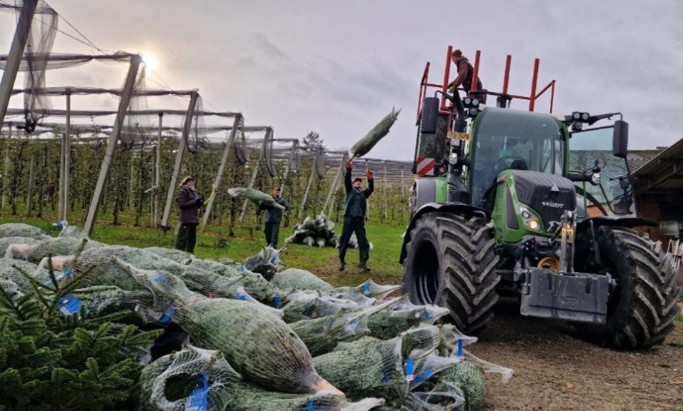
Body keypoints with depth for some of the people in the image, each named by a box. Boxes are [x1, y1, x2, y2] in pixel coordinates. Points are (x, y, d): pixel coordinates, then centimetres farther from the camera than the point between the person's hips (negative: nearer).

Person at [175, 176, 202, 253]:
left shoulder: (193, 192, 20)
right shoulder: (182, 192, -4)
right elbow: (182, 205, -14)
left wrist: (200, 202, 3)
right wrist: (195, 201, -16)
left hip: (193, 219, 9)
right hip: (186, 219, -9)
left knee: (192, 238, 12)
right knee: (183, 239, -10)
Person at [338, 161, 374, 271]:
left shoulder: (364, 193, 20)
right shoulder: (350, 190, 17)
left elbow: (371, 188, 1)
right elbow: (346, 181, 0)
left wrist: (370, 179, -18)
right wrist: (348, 170, -17)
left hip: (360, 219, 2)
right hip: (349, 218, -2)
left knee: (363, 241, -6)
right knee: (344, 240, 0)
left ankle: (363, 262, -5)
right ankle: (341, 261, 9)